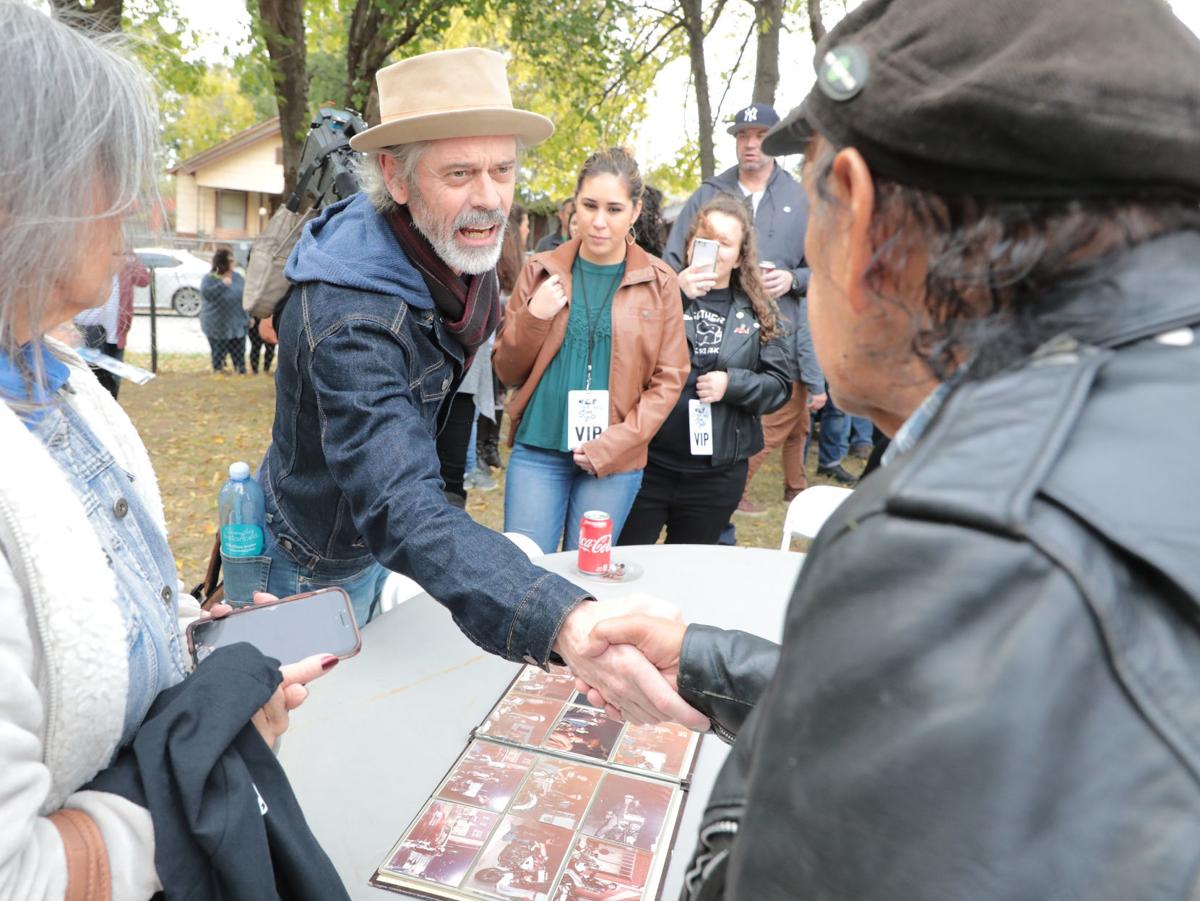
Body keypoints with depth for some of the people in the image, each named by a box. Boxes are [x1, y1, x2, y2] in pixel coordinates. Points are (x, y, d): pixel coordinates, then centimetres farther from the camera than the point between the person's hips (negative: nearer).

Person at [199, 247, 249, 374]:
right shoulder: (209, 279, -7)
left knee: (239, 354, 7)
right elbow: (206, 293, -26)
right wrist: (222, 284, -33)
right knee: (219, 355, 3)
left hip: (237, 325, 4)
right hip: (218, 326, -4)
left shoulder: (237, 277, 6)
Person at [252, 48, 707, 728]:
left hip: (371, 549, 7)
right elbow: (400, 508, -53)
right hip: (306, 571, -7)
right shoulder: (349, 314, -39)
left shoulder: (465, 251, -13)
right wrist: (566, 625, -66)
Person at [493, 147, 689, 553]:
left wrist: (613, 445, -9)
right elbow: (507, 371, 9)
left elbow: (669, 379, 1)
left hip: (615, 460, -1)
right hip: (537, 450, 1)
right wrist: (533, 318, -10)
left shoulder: (658, 282, 1)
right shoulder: (541, 271, 5)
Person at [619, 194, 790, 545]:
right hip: (648, 461, -2)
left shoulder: (757, 312, 7)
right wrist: (676, 296, -24)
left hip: (717, 474, 3)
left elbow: (780, 384, 6)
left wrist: (732, 383, -11)